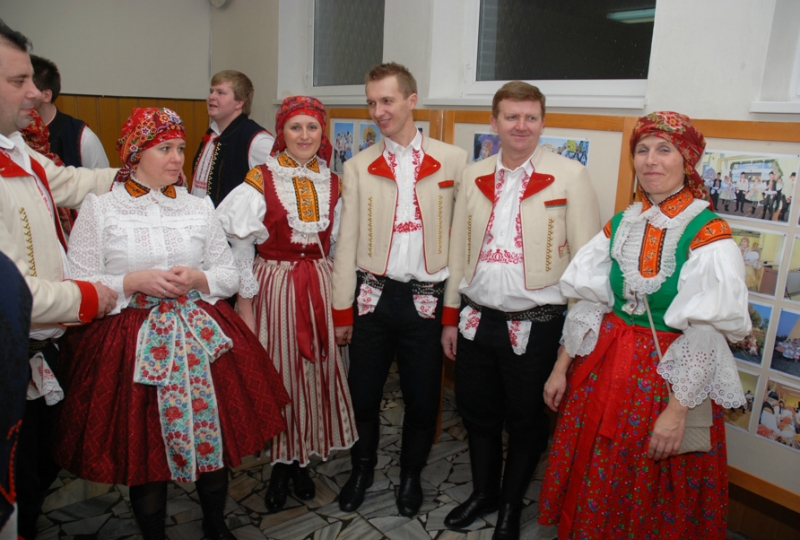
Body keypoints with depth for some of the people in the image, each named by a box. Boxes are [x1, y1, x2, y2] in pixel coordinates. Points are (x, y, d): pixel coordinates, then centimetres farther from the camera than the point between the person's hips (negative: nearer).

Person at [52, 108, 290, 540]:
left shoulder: (199, 207, 8)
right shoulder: (98, 208, 0)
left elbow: (231, 275, 9)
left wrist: (198, 279, -10)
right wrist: (134, 282, -15)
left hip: (202, 338, 3)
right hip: (132, 344, -2)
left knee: (214, 436, 7)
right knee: (143, 450, 5)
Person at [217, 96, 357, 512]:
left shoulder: (332, 183, 6)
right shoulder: (261, 180, -5)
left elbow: (337, 246, 12)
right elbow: (241, 248, -4)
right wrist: (245, 305, -5)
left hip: (320, 286, 4)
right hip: (274, 286, -3)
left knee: (317, 369, 8)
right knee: (277, 372, 4)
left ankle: (301, 460, 28)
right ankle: (280, 462, 25)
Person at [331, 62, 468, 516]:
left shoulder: (453, 161, -1)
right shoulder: (359, 167, 3)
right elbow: (347, 242, 3)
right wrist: (342, 311, 3)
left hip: (428, 297, -1)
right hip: (373, 294, 1)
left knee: (423, 396, 10)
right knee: (363, 392, 11)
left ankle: (412, 474, 35)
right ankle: (362, 469, 36)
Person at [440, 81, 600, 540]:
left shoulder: (570, 176, -8)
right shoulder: (474, 177, 6)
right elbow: (458, 249, 10)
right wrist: (451, 317, 10)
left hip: (536, 325, -4)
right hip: (476, 320, 4)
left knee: (526, 421, 13)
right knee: (478, 413, 18)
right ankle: (483, 492, 42)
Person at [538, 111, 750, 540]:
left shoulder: (708, 235, -12)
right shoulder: (620, 226, 4)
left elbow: (706, 332, -16)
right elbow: (588, 303, 4)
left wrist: (677, 410, -19)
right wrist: (561, 369, 4)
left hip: (669, 374, -4)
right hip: (603, 367, 5)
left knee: (653, 493, 12)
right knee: (592, 481, 16)